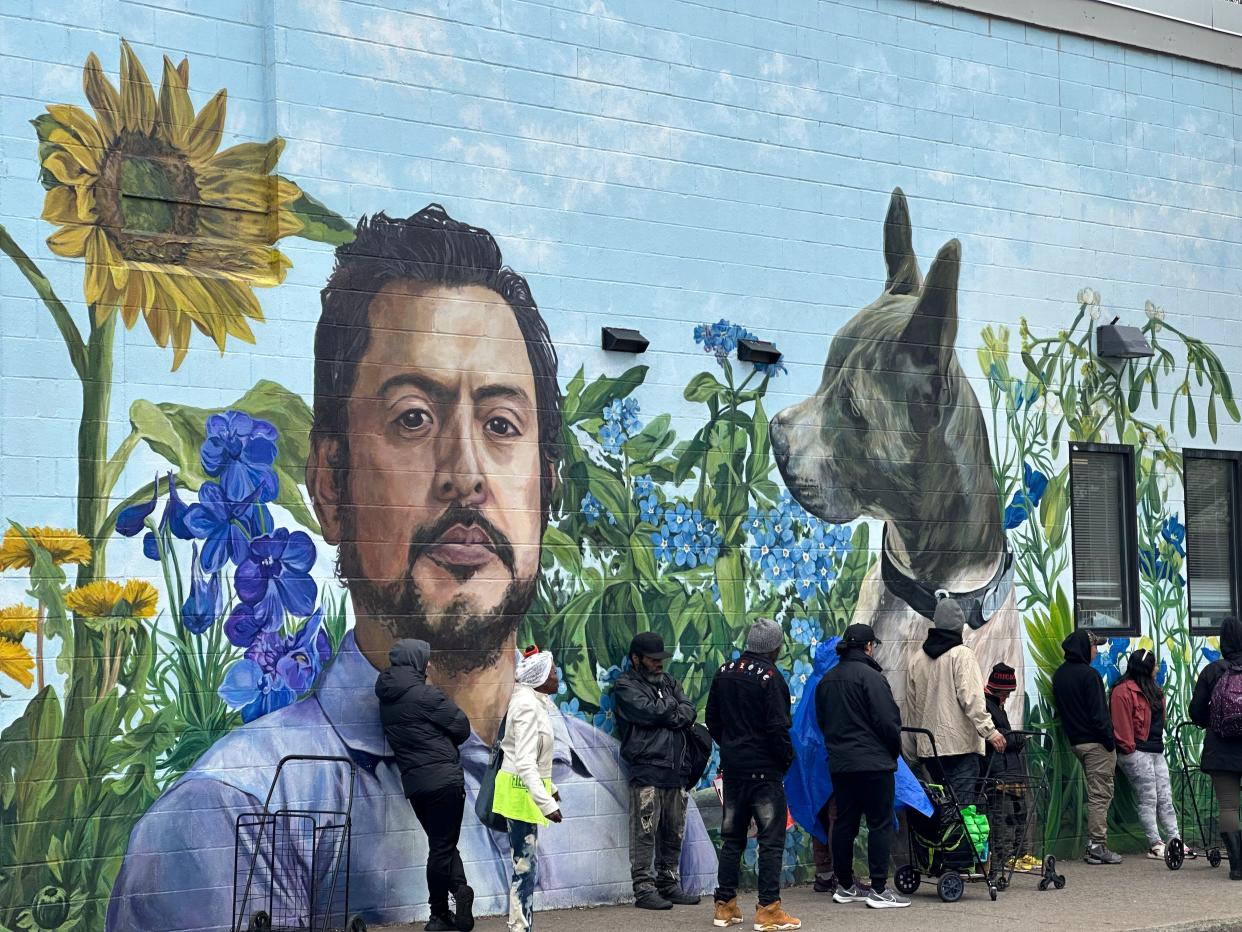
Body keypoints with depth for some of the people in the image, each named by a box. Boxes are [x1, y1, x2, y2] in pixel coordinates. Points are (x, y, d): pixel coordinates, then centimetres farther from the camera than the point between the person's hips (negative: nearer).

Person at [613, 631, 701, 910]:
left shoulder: (668, 682, 20)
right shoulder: (626, 686, -1)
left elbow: (690, 712, 7)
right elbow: (650, 712, -16)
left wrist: (667, 715, -10)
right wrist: (672, 705, 1)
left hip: (675, 769, 7)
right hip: (646, 769, -7)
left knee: (674, 832, 10)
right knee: (645, 833, -8)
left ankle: (668, 884, 19)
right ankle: (643, 889, -5)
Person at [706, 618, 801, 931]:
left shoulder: (724, 673, 7)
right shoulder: (770, 677, -14)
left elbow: (712, 719, 14)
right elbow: (778, 727, -18)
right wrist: (787, 757, -3)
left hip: (732, 768, 7)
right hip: (765, 770, -7)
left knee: (731, 837, 14)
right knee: (771, 838, -2)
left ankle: (725, 905, 17)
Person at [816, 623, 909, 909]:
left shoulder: (826, 680, 12)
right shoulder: (869, 676, -13)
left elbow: (822, 721, 19)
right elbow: (887, 721, -14)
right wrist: (895, 750, 1)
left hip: (838, 763, 8)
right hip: (873, 762, -8)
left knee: (844, 823, 13)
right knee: (880, 823, -3)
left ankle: (845, 886, 19)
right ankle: (879, 890, -5)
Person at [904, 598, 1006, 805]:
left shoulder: (916, 659, 12)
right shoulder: (962, 654, -7)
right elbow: (970, 697, -17)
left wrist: (913, 748, 23)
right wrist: (990, 731, -16)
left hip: (927, 748, 6)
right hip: (960, 745, -6)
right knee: (962, 804, -8)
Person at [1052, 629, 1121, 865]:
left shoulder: (1059, 675, 11)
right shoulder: (1088, 675, -14)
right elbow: (1098, 712, -17)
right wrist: (1110, 740, -12)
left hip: (1076, 740, 8)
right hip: (1096, 742, -8)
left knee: (1097, 794, 14)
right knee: (1100, 794, -4)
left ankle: (1095, 846, 14)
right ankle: (1098, 846, -4)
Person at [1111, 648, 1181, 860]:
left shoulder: (1152, 690, 17)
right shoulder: (1123, 691, -14)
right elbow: (1121, 725, -17)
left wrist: (1160, 741, 14)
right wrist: (1129, 749, -17)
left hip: (1156, 751, 9)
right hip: (1137, 753, -9)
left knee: (1165, 799, 8)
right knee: (1148, 800, -3)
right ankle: (1155, 845, 2)